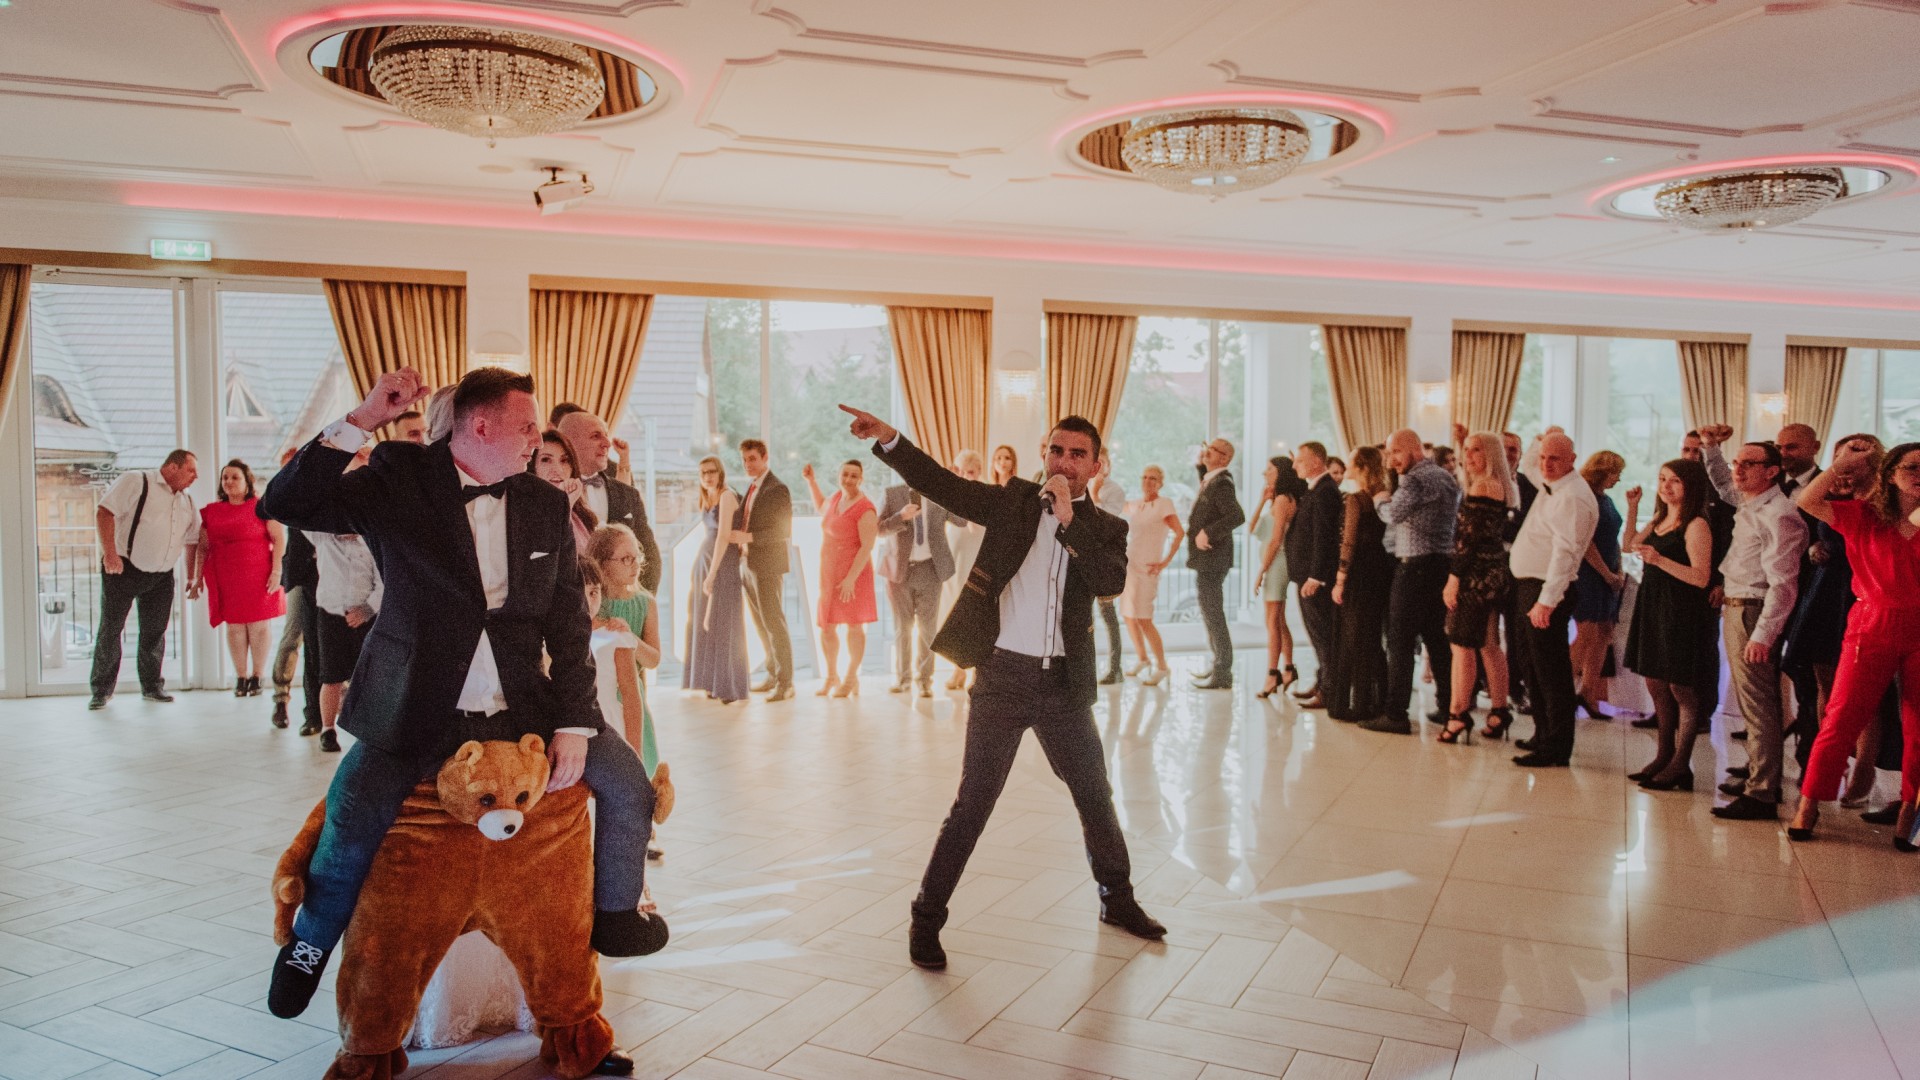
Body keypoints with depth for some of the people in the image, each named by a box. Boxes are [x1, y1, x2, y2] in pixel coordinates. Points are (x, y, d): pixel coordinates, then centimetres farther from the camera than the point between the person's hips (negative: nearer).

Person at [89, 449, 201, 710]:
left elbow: (193, 540, 18)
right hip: (123, 570, -6)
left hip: (161, 576, 6)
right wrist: (109, 553, -23)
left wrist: (192, 578, 15)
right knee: (110, 629, 0)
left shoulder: (186, 502, 13)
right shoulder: (135, 482, -8)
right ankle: (101, 690, 9)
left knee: (155, 632, 8)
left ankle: (152, 686, 19)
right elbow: (104, 512, -16)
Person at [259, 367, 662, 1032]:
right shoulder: (399, 483, -5)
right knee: (352, 818, -22)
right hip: (416, 711, -3)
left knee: (628, 784, -5)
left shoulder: (546, 506, 4)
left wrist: (573, 725, -5)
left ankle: (617, 915, 22)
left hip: (523, 708, 3)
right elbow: (284, 506, -16)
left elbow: (568, 625, 3)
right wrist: (361, 421, -24)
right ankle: (312, 942, 11)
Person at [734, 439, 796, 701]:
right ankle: (773, 676, 24)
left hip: (768, 566, -9)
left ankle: (785, 683, 0)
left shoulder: (777, 489, -12)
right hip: (748, 564, 9)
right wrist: (739, 539, 5)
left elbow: (784, 532, -17)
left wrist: (748, 537, -22)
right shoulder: (751, 487, 15)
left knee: (774, 624, -5)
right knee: (761, 625, 14)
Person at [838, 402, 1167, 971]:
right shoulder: (1014, 501, 3)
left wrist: (1069, 518, -19)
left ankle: (1117, 899, 37)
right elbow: (942, 484, -6)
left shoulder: (1106, 527, 5)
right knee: (972, 803, 0)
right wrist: (888, 438, -19)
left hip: (1063, 683, 2)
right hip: (1002, 675, -2)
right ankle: (926, 918, 12)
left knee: (1095, 796, 16)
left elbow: (1112, 581, -14)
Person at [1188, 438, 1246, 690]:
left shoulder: (1221, 483, -18)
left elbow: (1237, 516, -30)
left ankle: (1222, 676, 0)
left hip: (1211, 559, -10)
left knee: (1213, 616, -6)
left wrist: (1208, 533, -26)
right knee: (1211, 615, 18)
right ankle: (1220, 667, 28)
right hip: (1207, 560, 10)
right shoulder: (1211, 480, 11)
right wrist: (1200, 464, 20)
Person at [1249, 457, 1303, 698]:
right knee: (1279, 621, 14)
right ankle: (1288, 669, 20)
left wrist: (1262, 570, -16)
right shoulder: (1278, 499, 15)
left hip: (1275, 563, -10)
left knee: (1273, 622, -9)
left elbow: (1276, 539, -17)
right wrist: (1262, 500, 3)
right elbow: (1253, 528, 11)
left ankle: (1273, 675, -9)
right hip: (1272, 563, 10)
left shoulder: (1282, 499, -12)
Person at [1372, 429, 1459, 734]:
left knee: (1400, 641, -6)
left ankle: (1397, 715, -5)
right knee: (1437, 637, 16)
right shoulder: (1448, 477, 15)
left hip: (1416, 566, -9)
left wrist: (1380, 500, 0)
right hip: (1445, 563, 9)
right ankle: (1449, 706, 21)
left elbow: (1392, 514, -23)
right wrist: (1390, 499, 19)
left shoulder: (1416, 479, -14)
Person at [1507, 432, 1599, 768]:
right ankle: (1543, 737, 29)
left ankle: (1555, 751, 3)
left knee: (1551, 673, -4)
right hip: (1526, 586, 10)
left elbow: (1565, 552, -25)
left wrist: (1546, 601, -29)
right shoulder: (1548, 487, 12)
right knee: (1534, 667, 17)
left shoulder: (1573, 497, -17)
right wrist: (1543, 439, 24)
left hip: (1547, 590, -10)